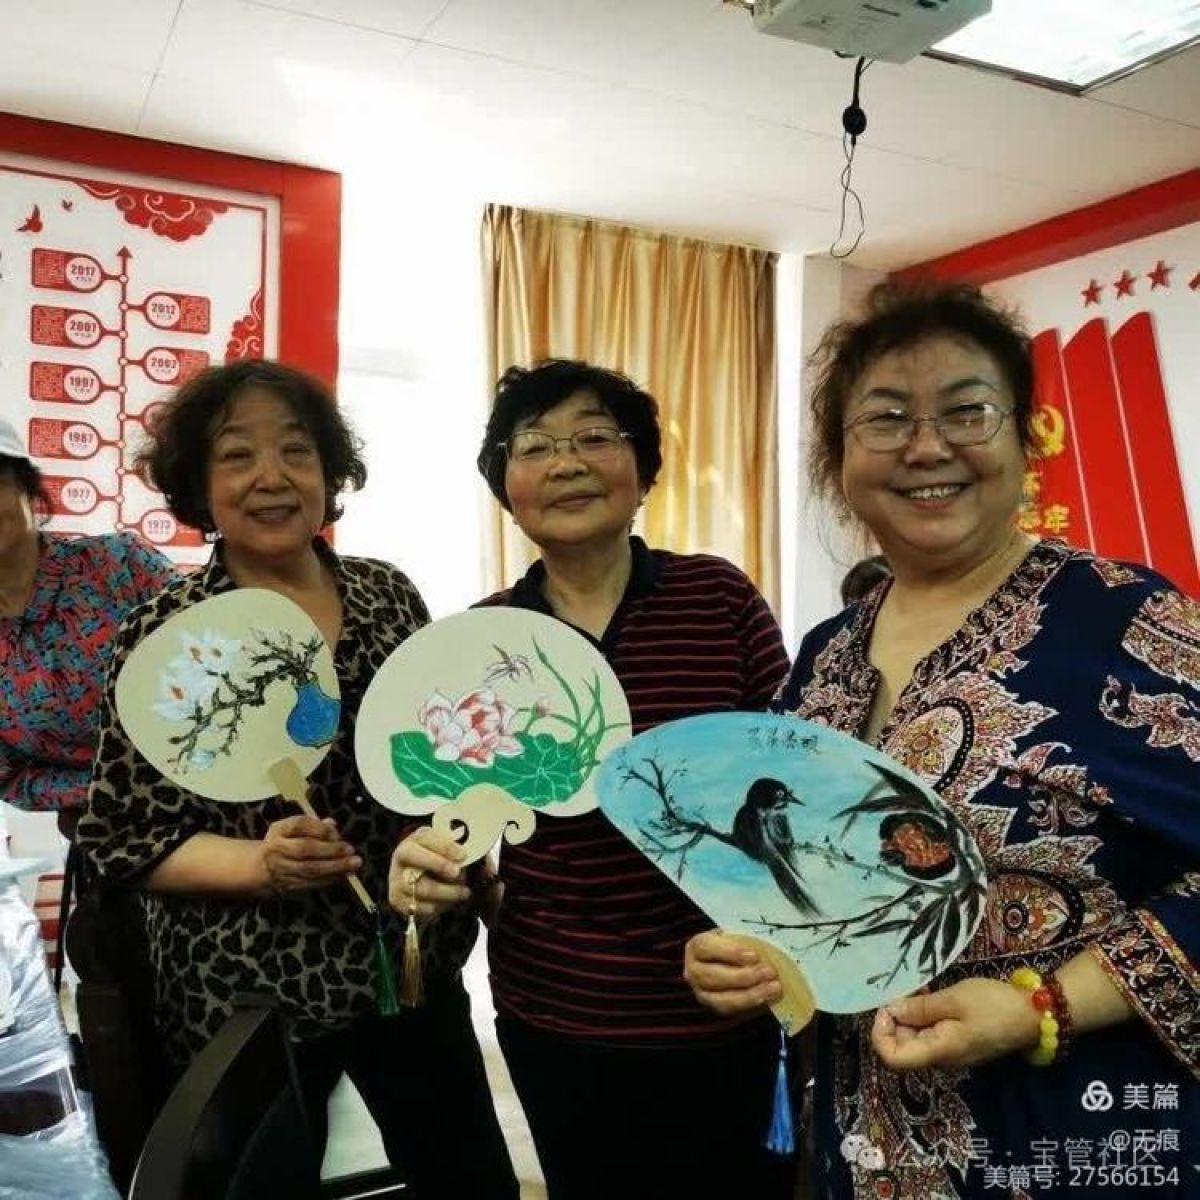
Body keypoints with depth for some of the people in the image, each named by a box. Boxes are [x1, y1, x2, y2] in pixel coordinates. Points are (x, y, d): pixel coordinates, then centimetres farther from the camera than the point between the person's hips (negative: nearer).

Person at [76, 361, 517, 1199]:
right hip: (249, 992, -4)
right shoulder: (169, 633, -12)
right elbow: (120, 838, -10)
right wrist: (259, 862, -24)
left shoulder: (389, 593, 0)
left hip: (413, 963, 5)